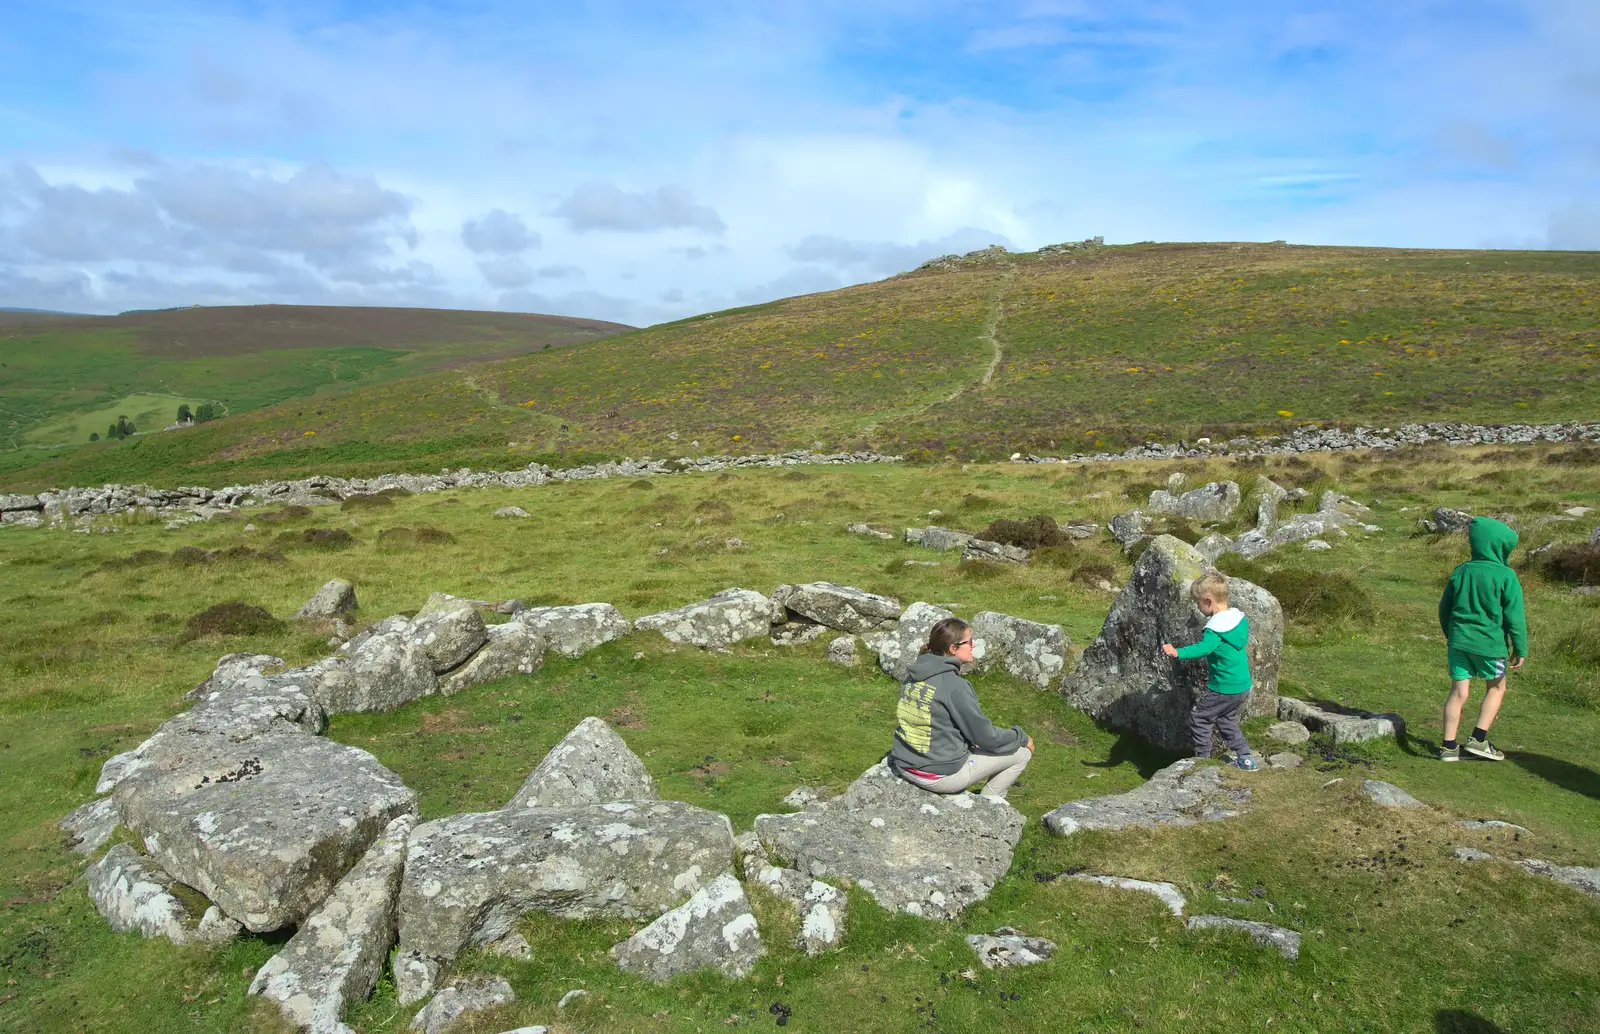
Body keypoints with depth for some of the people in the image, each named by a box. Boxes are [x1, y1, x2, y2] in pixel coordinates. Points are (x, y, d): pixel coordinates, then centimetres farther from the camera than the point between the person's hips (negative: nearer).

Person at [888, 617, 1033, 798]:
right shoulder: (955, 686, -21)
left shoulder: (913, 676, 2)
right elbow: (986, 737, -13)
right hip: (940, 776, -8)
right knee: (1022, 753, 6)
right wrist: (1022, 738, 3)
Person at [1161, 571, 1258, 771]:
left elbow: (1204, 647, -42)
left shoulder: (1216, 627, -23)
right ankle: (1245, 758, 25)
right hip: (1243, 686, 9)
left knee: (1199, 718, 4)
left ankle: (1202, 759, 9)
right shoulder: (1239, 617, 4)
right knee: (1227, 720, 25)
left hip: (1223, 689, -9)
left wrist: (1178, 652, -55)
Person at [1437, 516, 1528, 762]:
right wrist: (1520, 649, -1)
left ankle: (1449, 746, 5)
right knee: (1496, 688, 17)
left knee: (1459, 691, 6)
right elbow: (1514, 616, -9)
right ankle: (1478, 739, 11)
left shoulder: (1460, 571, 5)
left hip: (1458, 640, 4)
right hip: (1489, 642, -4)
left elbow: (1444, 607, 13)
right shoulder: (1506, 576, -10)